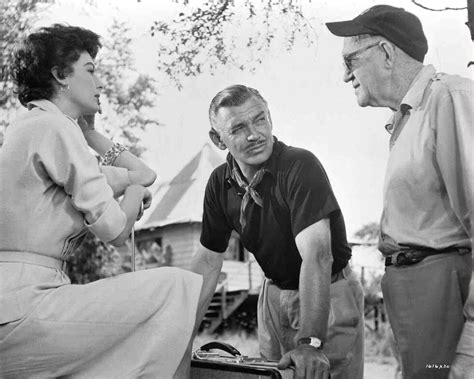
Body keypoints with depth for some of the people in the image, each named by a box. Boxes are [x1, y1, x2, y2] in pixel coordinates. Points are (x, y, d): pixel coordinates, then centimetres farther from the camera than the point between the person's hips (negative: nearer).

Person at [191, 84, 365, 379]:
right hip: (275, 296, 5)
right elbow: (208, 260, 3)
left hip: (330, 295, -5)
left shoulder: (301, 166, -25)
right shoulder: (220, 183, -4)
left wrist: (311, 342, -41)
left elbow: (316, 254, -34)